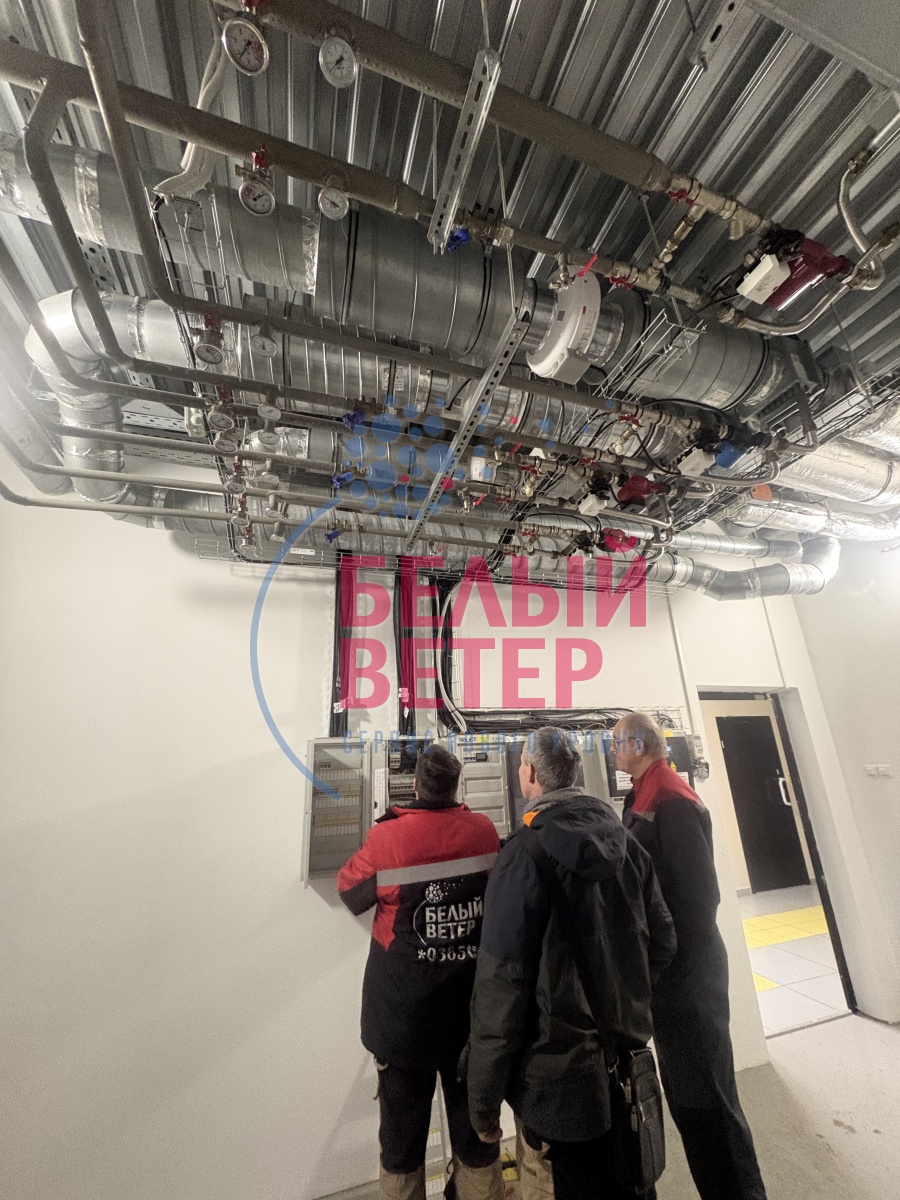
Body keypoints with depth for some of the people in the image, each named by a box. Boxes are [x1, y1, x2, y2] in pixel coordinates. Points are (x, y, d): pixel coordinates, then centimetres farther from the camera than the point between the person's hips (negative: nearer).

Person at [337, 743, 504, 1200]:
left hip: (404, 1011, -2)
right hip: (472, 1007, 2)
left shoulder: (387, 838, -25)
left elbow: (350, 892, -7)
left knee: (403, 1132, 22)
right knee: (475, 1126, 23)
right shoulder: (484, 831, -14)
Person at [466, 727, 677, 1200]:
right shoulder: (624, 841, -6)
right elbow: (662, 942, 4)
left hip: (557, 1081, -5)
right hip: (625, 1065, 6)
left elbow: (500, 984, -22)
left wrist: (483, 1099, -9)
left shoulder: (526, 853, -25)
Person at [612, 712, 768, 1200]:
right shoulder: (643, 799, 5)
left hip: (686, 972, -9)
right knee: (684, 1090, 23)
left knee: (705, 1096, 8)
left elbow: (698, 892, -23)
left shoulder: (671, 802, -23)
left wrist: (679, 967, -16)